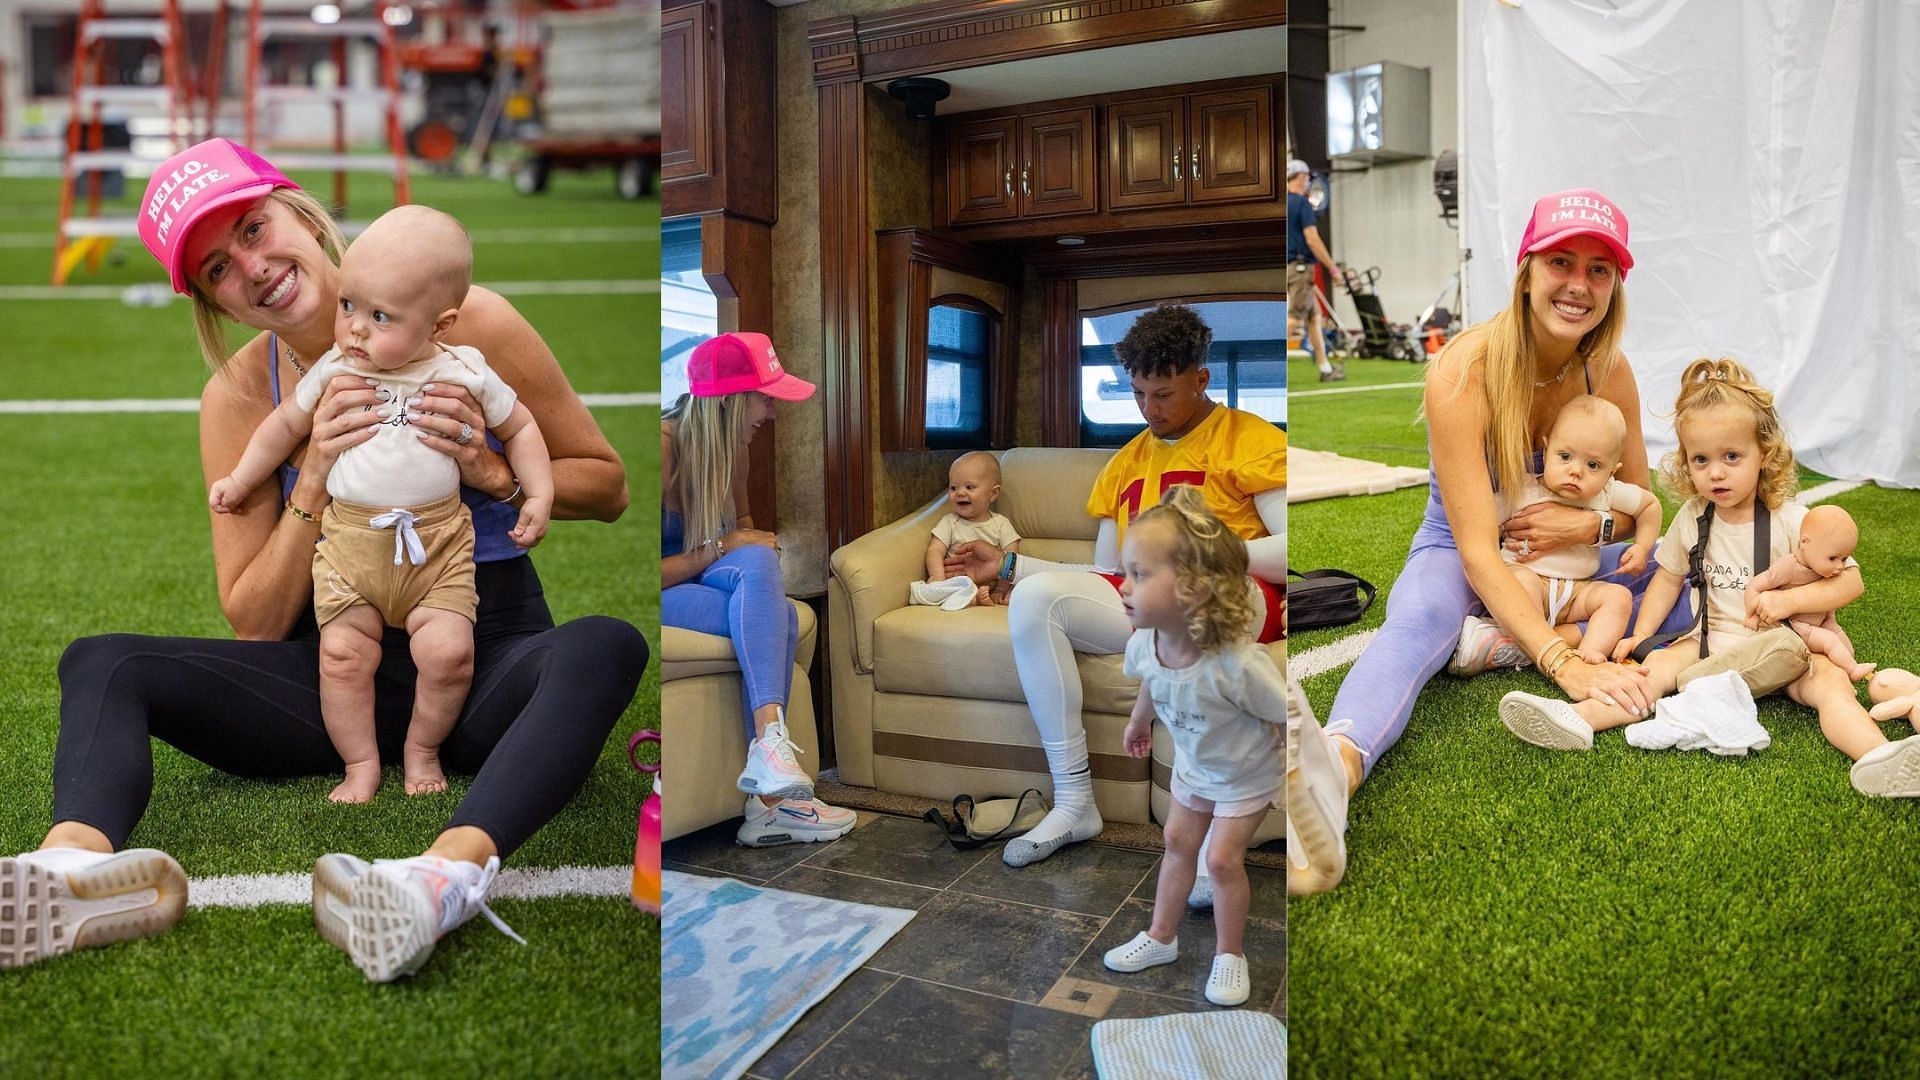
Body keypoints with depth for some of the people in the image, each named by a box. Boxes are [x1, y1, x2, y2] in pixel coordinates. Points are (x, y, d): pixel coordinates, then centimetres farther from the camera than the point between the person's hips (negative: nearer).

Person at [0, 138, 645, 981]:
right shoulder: (238, 399, 2)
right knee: (99, 664, -14)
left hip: (486, 661, -3)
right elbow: (256, 626, 0)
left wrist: (492, 473, -15)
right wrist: (314, 485, -13)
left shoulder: (472, 326, -5)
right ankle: (80, 861, -43)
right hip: (341, 670, 3)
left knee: (603, 647, -36)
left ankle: (448, 872, -58)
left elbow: (606, 485, 4)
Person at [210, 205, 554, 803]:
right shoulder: (333, 370, 2)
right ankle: (361, 765, 10)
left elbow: (519, 428, 11)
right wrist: (239, 481, 22)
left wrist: (540, 496, 1)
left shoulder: (465, 374, -3)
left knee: (449, 650, -14)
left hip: (438, 542, -1)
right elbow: (286, 424, 19)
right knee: (342, 652, -8)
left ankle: (422, 749, 12)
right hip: (350, 540, 2)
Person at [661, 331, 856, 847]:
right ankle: (770, 739, -41)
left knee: (778, 618, -24)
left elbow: (741, 524, 18)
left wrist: (752, 542, -4)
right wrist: (722, 548, -23)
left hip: (693, 580, 7)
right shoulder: (664, 446, -21)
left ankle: (768, 803, -26)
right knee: (755, 565, -32)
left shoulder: (732, 447, 3)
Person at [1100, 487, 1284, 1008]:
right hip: (1193, 766, 5)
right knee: (1178, 843, 17)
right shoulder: (1143, 644, -26)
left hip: (1248, 775, -5)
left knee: (1223, 859, 1)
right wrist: (1139, 722, 19)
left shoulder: (1239, 665, -45)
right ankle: (1160, 937, 37)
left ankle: (1229, 955, 26)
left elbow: (1287, 719, -28)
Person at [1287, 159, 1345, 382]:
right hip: (1300, 266, -8)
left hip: (1285, 267, 9)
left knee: (1314, 316, 12)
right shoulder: (1302, 203, -10)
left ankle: (1325, 368, 14)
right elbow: (1312, 240, -16)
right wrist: (1332, 268, -12)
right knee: (1294, 318, -10)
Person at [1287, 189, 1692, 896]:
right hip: (1458, 553, -6)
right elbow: (1477, 549, -31)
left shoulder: (1610, 372, -10)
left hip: (1564, 557, 6)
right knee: (1418, 625, -40)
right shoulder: (1463, 372, -26)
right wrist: (1563, 661, -43)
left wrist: (1590, 524, -21)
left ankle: (1495, 647, -26)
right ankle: (1335, 769, -72)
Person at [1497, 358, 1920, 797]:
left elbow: (1849, 580, -6)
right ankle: (1577, 719, -43)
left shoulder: (1792, 521, -8)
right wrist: (1641, 633, 4)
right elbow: (1669, 577, 15)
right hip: (1713, 641, 3)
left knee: (1829, 678, -29)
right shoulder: (1691, 518, 3)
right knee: (1659, 665, -21)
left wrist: (1789, 599, -22)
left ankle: (1876, 759, -54)